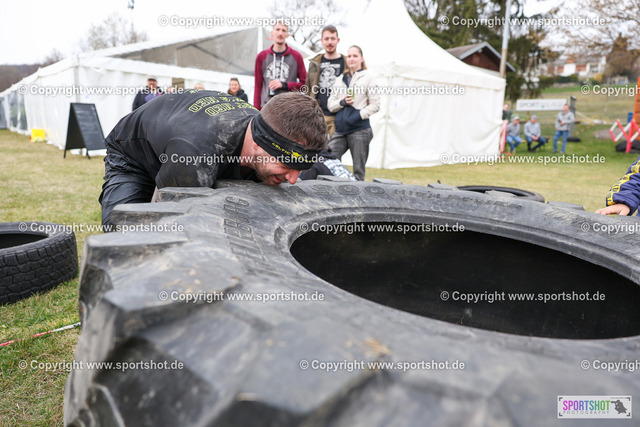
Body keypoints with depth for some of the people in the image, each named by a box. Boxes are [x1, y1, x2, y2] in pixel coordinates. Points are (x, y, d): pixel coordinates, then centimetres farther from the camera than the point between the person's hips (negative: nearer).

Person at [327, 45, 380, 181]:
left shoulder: (368, 78, 5)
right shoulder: (339, 80, 17)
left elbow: (375, 105, -1)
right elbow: (330, 105, 14)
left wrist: (359, 115, -12)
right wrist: (342, 102, -5)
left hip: (359, 129, -3)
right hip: (340, 129, 4)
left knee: (358, 170, 2)